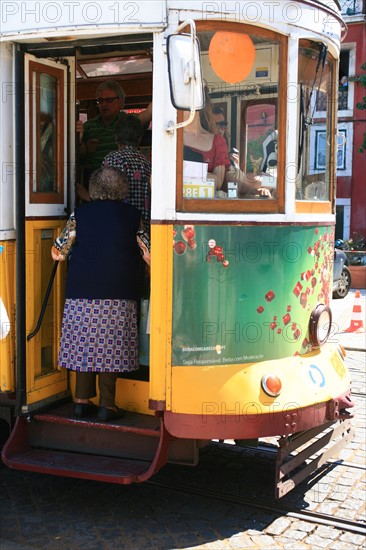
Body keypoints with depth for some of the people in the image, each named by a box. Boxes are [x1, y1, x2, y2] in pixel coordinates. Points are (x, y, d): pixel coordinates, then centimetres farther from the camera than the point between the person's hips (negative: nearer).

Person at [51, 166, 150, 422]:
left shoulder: (80, 213, 3)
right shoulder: (132, 215, 3)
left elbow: (58, 252, 3)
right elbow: (149, 254, 3)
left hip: (81, 293, 1)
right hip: (117, 295, -1)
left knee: (85, 344, 10)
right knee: (111, 347, 4)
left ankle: (82, 401, 15)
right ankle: (107, 405, 6)